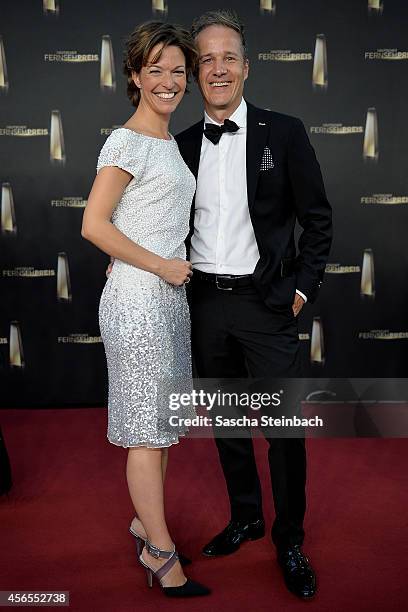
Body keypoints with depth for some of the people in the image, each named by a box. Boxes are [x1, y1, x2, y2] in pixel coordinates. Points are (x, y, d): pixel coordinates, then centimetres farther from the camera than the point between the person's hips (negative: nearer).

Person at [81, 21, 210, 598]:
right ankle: (161, 551, 14)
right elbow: (94, 224, -17)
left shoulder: (169, 142, 16)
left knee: (159, 419, 16)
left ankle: (146, 521, 33)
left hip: (168, 295, 9)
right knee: (147, 425, 0)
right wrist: (162, 266, -14)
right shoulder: (127, 142, -10)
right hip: (137, 297, -9)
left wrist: (175, 272, 11)